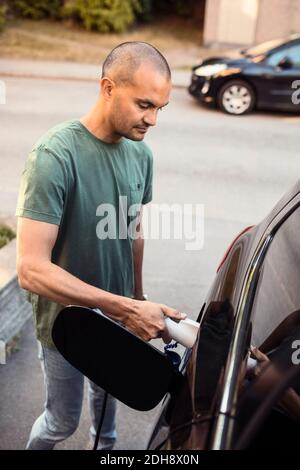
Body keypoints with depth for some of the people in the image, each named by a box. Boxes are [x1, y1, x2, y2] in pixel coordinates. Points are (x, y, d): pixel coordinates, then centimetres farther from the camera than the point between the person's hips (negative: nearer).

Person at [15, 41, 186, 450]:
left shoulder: (140, 152, -9)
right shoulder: (55, 156, -29)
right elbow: (31, 270, -33)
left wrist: (137, 296, 11)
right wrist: (126, 309, -35)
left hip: (116, 311, 5)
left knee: (106, 391, 29)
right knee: (64, 420, 16)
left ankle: (106, 445, 58)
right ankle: (36, 447, 49)